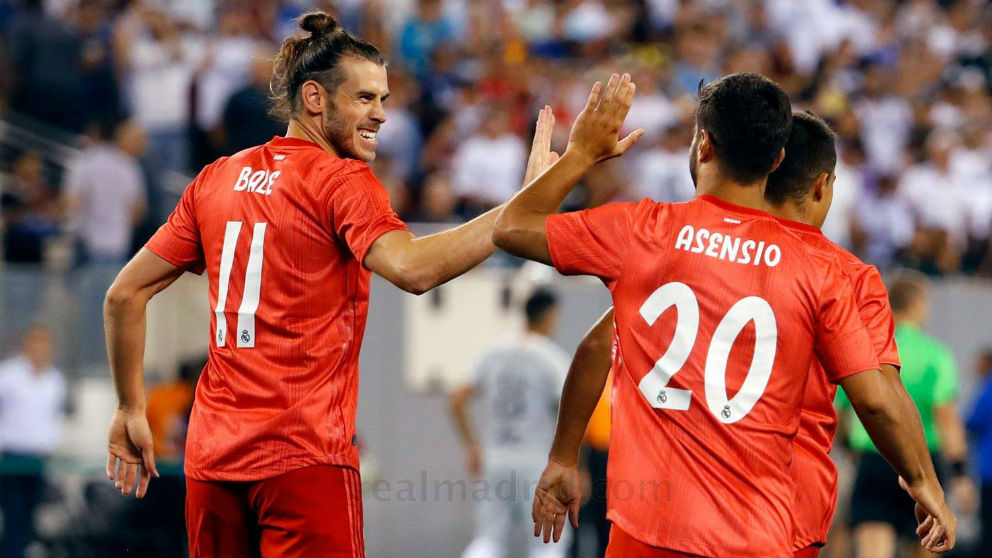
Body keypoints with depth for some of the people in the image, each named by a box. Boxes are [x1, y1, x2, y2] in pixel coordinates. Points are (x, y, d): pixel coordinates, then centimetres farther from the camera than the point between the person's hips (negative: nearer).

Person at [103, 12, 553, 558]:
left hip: (212, 454, 6)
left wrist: (130, 410, 21)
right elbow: (410, 268, -26)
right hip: (305, 456, -6)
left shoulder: (217, 179, 12)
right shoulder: (342, 181, -7)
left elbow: (124, 294, 13)